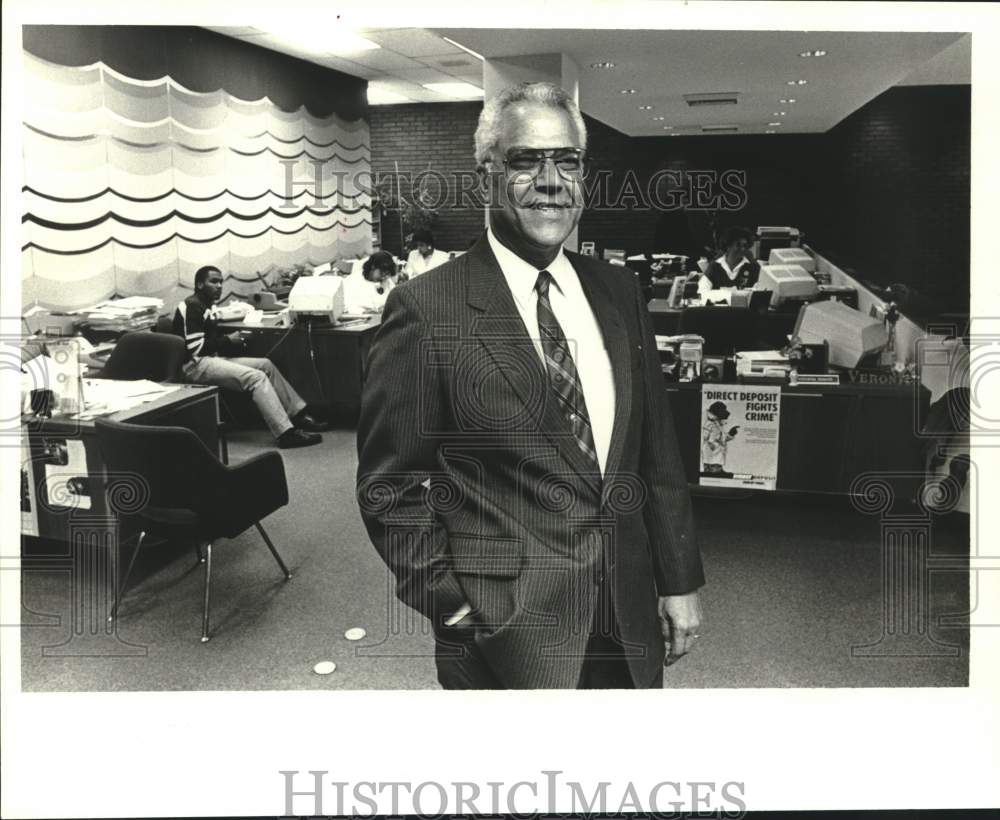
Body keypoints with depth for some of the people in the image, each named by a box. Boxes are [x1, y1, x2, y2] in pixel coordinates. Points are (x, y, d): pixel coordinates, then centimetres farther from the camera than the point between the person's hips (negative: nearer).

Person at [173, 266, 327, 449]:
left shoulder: (207, 305, 18)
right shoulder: (190, 307, -13)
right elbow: (195, 348, -19)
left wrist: (231, 339, 2)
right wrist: (228, 340, -9)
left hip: (212, 358, 10)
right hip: (195, 365, -10)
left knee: (266, 365, 4)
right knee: (256, 377, -24)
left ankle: (298, 415, 3)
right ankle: (285, 433, -30)